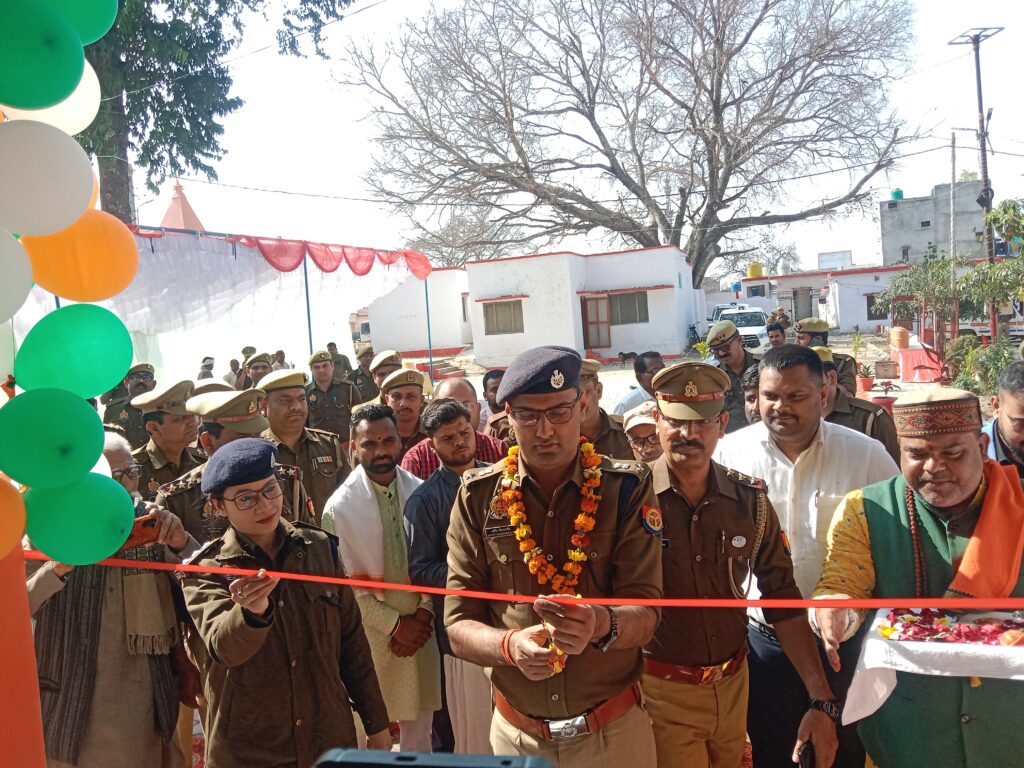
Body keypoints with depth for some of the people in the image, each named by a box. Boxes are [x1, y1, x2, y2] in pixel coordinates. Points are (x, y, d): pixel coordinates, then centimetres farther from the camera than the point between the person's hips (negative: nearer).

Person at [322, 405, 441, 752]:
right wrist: (394, 623, -10)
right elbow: (344, 581, -10)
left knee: (419, 725, 16)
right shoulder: (340, 507, -11)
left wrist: (425, 611, -7)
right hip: (371, 631, -3)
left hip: (420, 627, 3)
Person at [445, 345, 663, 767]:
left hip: (616, 731, 0)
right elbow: (459, 628, -7)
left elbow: (645, 615, -13)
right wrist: (511, 646, -28)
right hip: (516, 733, 1)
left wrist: (602, 626, -35)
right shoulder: (477, 497, -7)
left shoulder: (627, 489, -9)